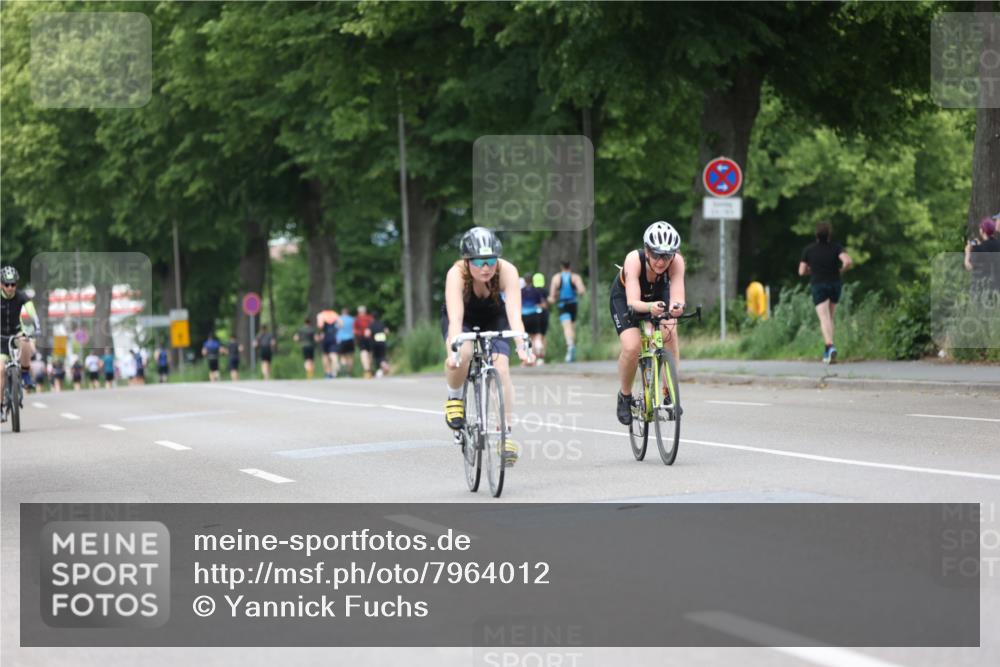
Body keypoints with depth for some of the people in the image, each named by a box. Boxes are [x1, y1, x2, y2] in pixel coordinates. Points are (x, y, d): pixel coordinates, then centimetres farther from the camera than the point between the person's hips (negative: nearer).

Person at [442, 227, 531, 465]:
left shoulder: (507, 271, -33)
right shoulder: (456, 274, -35)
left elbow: (514, 312, -41)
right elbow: (455, 317, -44)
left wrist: (521, 346, -57)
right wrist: (454, 349, -60)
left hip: (494, 318, 1)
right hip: (462, 318, -1)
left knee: (501, 367, -20)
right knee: (461, 355, -32)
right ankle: (454, 399, -5)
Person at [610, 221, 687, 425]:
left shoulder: (676, 261, -33)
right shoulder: (634, 259, -38)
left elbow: (677, 297, -40)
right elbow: (633, 302, -45)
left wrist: (676, 306, -63)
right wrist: (649, 307, -66)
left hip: (657, 297, 2)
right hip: (624, 299, -2)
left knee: (669, 332, -27)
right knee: (631, 347, -24)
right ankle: (625, 395, 3)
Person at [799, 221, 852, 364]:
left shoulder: (809, 249, -2)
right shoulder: (836, 247, -3)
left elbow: (802, 271, 2)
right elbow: (848, 262, -19)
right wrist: (841, 270, 2)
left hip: (818, 286, -2)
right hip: (835, 284, 2)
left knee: (824, 319, -13)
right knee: (829, 317, 19)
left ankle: (830, 346, -35)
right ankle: (827, 352, 18)